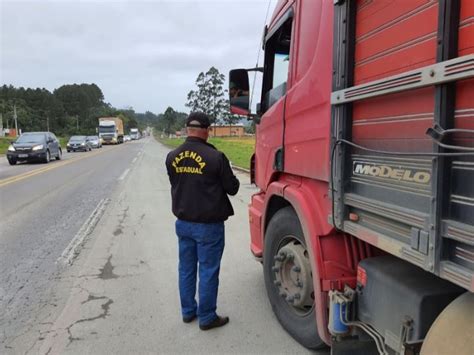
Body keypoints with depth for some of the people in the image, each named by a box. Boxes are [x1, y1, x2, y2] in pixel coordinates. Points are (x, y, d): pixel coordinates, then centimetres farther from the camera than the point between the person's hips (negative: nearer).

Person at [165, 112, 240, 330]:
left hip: (183, 222, 6)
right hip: (208, 224, -6)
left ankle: (188, 311, 32)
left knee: (186, 268, 17)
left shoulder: (172, 157, -1)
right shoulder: (215, 157, -18)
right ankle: (206, 317, 18)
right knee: (208, 271, 6)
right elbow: (232, 188, -9)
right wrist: (232, 178, 11)